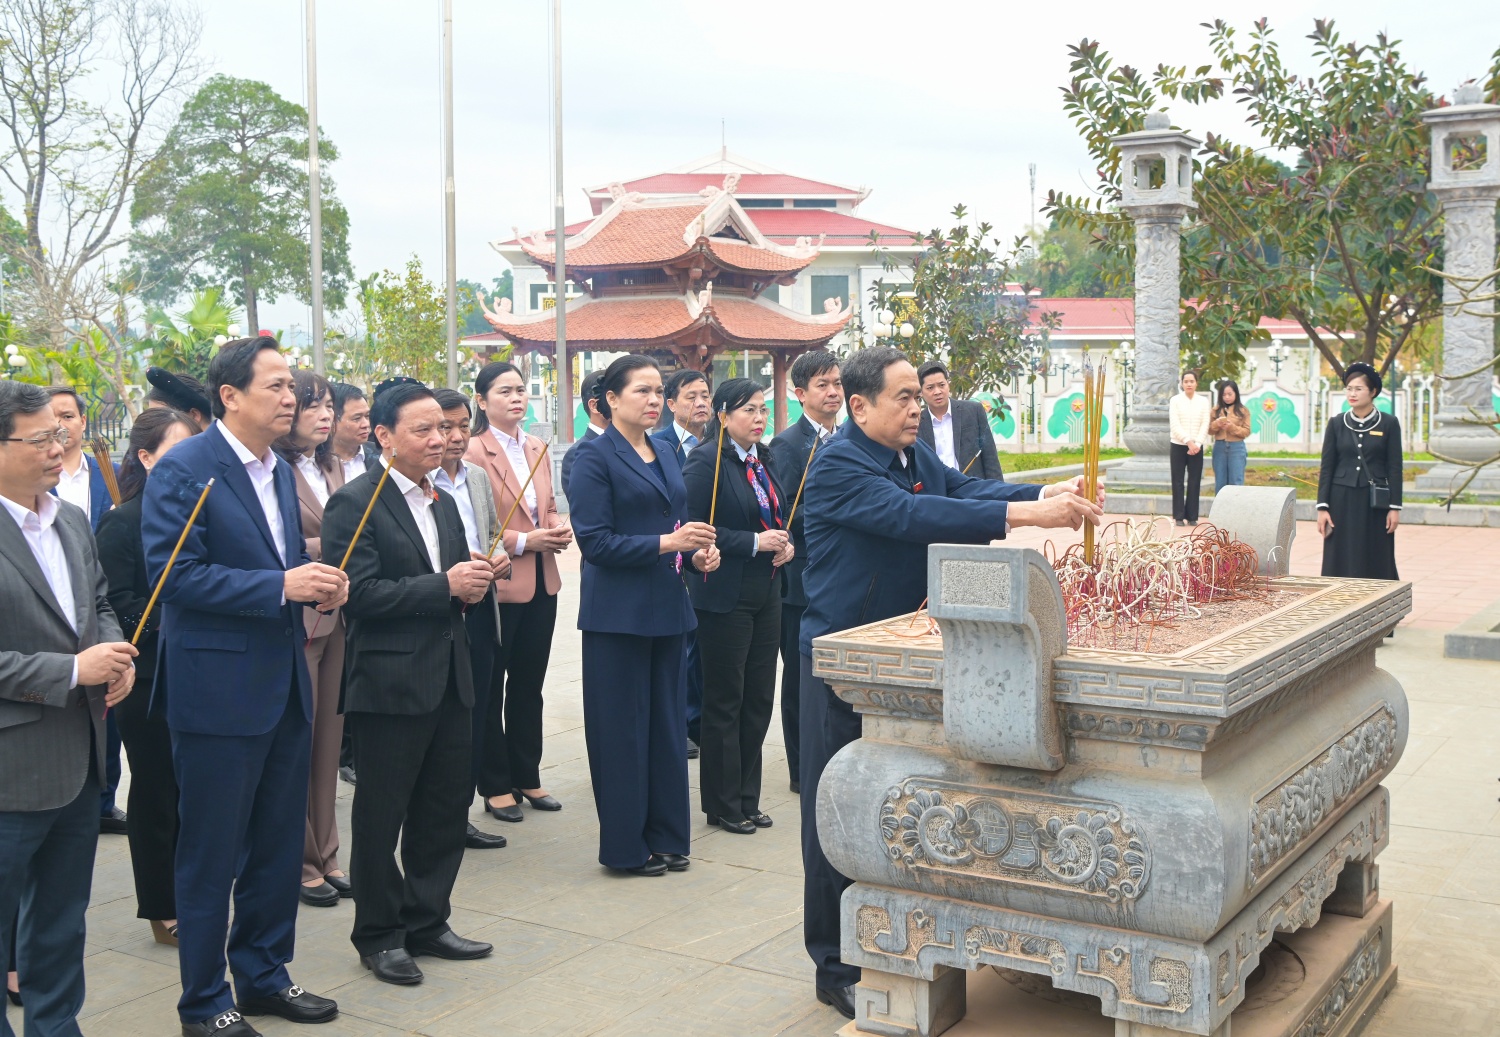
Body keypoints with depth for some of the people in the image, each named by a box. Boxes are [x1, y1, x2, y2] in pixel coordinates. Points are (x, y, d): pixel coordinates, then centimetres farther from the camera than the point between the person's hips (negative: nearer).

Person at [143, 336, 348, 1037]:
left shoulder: (281, 472, 12)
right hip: (219, 689, -8)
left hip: (285, 688, 8)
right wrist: (280, 585, -24)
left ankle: (264, 976, 32)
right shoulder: (183, 470, -13)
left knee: (280, 845, 16)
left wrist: (318, 585, 0)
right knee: (212, 855, 4)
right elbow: (175, 574, -20)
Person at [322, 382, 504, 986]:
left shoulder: (443, 504, 15)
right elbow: (359, 593, -20)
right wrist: (445, 585, -21)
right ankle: (379, 936, 19)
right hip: (391, 683, -8)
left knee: (446, 808, 14)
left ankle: (427, 922, 28)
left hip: (448, 679, 8)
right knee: (382, 815, 5)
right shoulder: (355, 503, -11)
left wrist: (474, 583, -1)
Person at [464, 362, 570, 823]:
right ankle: (494, 786, 18)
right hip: (497, 584, -7)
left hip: (541, 582, 7)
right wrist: (523, 541, -19)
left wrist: (558, 527, 0)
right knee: (490, 689, 7)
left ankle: (527, 777, 27)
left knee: (528, 685, 15)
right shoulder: (473, 451, -12)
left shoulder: (537, 448, 11)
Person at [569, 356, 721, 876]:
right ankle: (626, 846, 13)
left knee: (667, 724, 12)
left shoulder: (665, 456, 14)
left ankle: (666, 835, 22)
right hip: (618, 613, -7)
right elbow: (594, 541, -15)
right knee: (622, 729, 2)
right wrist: (665, 543, -22)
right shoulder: (595, 456, -8)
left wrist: (697, 555, 0)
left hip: (667, 608, 7)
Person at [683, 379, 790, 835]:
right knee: (724, 701, 3)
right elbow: (695, 527, -18)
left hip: (765, 593, 8)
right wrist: (755, 542, -20)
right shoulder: (705, 462, -12)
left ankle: (747, 798, 22)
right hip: (725, 596, -8)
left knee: (759, 698, 11)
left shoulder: (764, 461, 12)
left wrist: (786, 544, 2)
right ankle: (722, 805, 14)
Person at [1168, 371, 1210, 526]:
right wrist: (1188, 441, -16)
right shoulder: (1175, 400, 1)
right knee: (1178, 481, -1)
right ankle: (1179, 516, 3)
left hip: (1196, 447, 1)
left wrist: (1197, 444, -12)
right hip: (1178, 445, -1)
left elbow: (1205, 425, 1)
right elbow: (1174, 425, -7)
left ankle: (1192, 516, 5)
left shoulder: (1203, 401, 6)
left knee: (1194, 481, 1)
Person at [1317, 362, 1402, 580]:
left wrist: (1395, 507, -5)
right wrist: (1322, 507, -2)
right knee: (1340, 562, 2)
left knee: (1376, 563, 3)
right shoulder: (1336, 423, 4)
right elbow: (1327, 467, 4)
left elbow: (1395, 468, 0)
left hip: (1375, 502, -1)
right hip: (1342, 500, 1)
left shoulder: (1389, 423, 0)